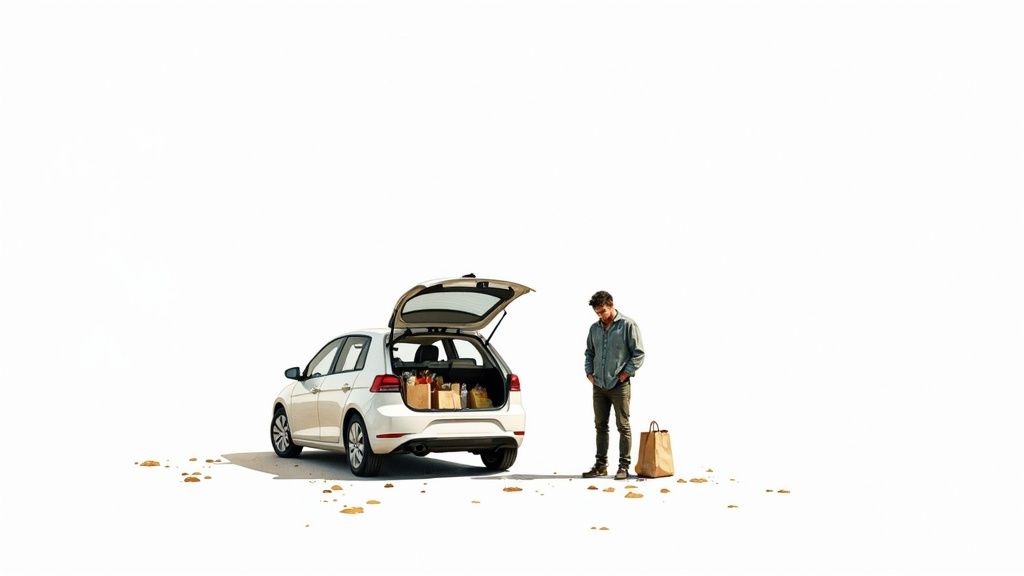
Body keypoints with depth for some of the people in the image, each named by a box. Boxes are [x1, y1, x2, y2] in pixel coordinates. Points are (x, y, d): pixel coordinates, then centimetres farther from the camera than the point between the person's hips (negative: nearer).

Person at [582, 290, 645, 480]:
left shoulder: (628, 325, -5)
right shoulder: (595, 328, 12)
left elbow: (638, 353, -6)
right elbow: (589, 352, 22)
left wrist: (626, 373, -11)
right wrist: (589, 372, 9)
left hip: (619, 385, -6)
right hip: (598, 385, 6)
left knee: (623, 426, -2)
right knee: (600, 425, 10)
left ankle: (624, 467, 1)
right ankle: (601, 465, 18)